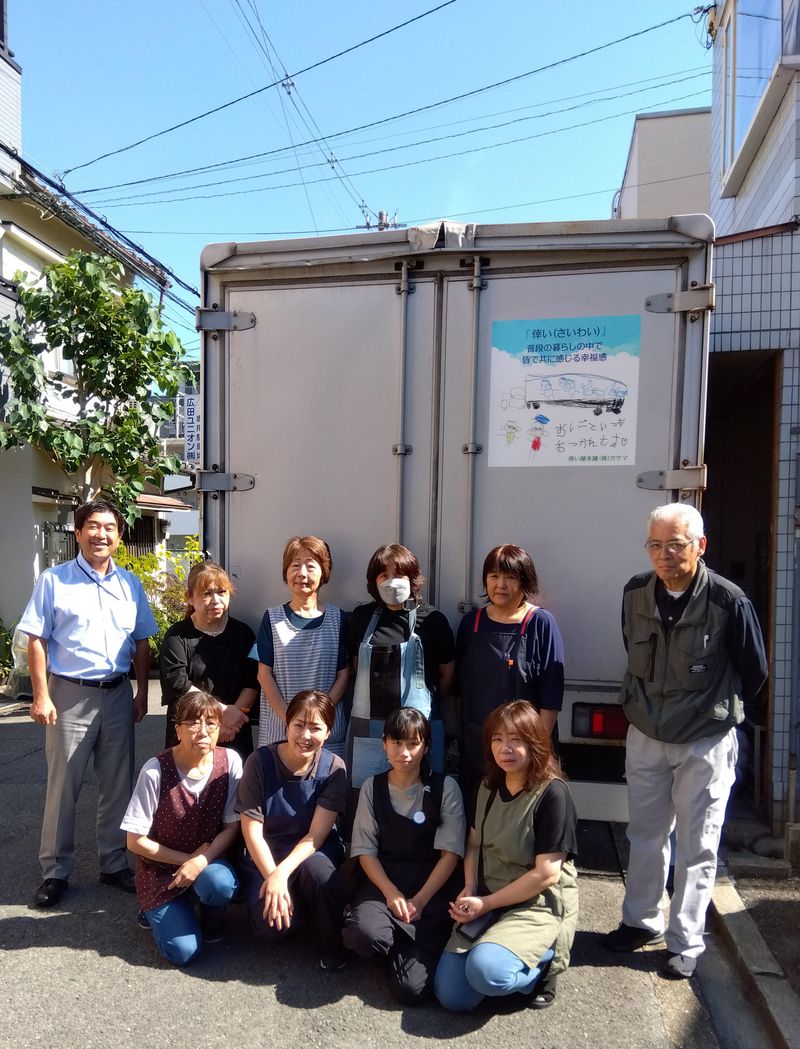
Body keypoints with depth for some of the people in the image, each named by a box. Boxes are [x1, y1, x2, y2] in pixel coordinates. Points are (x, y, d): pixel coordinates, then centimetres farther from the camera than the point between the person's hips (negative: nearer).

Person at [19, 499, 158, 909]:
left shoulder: (131, 584, 6)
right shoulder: (54, 580, -4)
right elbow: (36, 641, -5)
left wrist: (142, 693, 7)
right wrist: (41, 696, -10)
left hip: (118, 694, 4)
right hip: (69, 694, -3)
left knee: (117, 784, 12)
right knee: (62, 786, 7)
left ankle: (114, 863, 27)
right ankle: (55, 871, 23)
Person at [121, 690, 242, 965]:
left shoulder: (230, 761, -14)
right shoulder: (156, 771, -20)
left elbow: (233, 825, -6)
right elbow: (136, 841, -12)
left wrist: (201, 861, -20)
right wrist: (187, 859, -12)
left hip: (209, 863, 1)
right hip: (162, 868, -1)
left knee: (220, 883, -33)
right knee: (183, 952, -16)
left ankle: (212, 923, 5)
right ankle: (158, 911, 18)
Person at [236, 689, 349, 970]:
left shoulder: (333, 767, -13)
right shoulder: (260, 761, -15)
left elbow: (317, 834, -14)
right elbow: (252, 829, -13)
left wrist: (282, 873, -28)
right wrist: (272, 876, -24)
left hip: (313, 852, 0)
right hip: (266, 856, 0)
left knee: (317, 870, -35)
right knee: (271, 926, -25)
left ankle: (331, 943, -5)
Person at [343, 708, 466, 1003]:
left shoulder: (445, 787, -1)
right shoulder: (372, 787, 6)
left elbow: (451, 852, -3)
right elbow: (365, 850, 3)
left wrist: (419, 900, -12)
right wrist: (391, 893, -12)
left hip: (433, 885, -1)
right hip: (383, 880, 2)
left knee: (410, 987, -20)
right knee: (365, 934, -33)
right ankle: (407, 945, 2)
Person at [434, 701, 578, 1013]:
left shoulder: (552, 794, -18)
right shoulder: (488, 788, 4)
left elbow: (546, 874, -19)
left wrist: (486, 903, -15)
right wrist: (469, 889, -5)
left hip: (539, 905, -6)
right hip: (485, 900, 6)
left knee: (485, 971, -30)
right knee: (451, 996, -5)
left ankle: (545, 959, 1)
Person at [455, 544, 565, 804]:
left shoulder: (541, 623, -8)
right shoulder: (472, 621, 4)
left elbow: (550, 697, -8)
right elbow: (458, 686, 11)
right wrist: (457, 735, 11)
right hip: (474, 744, 4)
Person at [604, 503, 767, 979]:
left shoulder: (729, 602, -21)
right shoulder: (636, 593, -8)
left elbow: (755, 672, -4)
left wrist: (721, 709, 8)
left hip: (705, 743, -4)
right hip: (646, 736, 4)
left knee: (697, 847, 9)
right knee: (646, 835, 18)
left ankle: (686, 944, 24)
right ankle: (643, 921, 36)